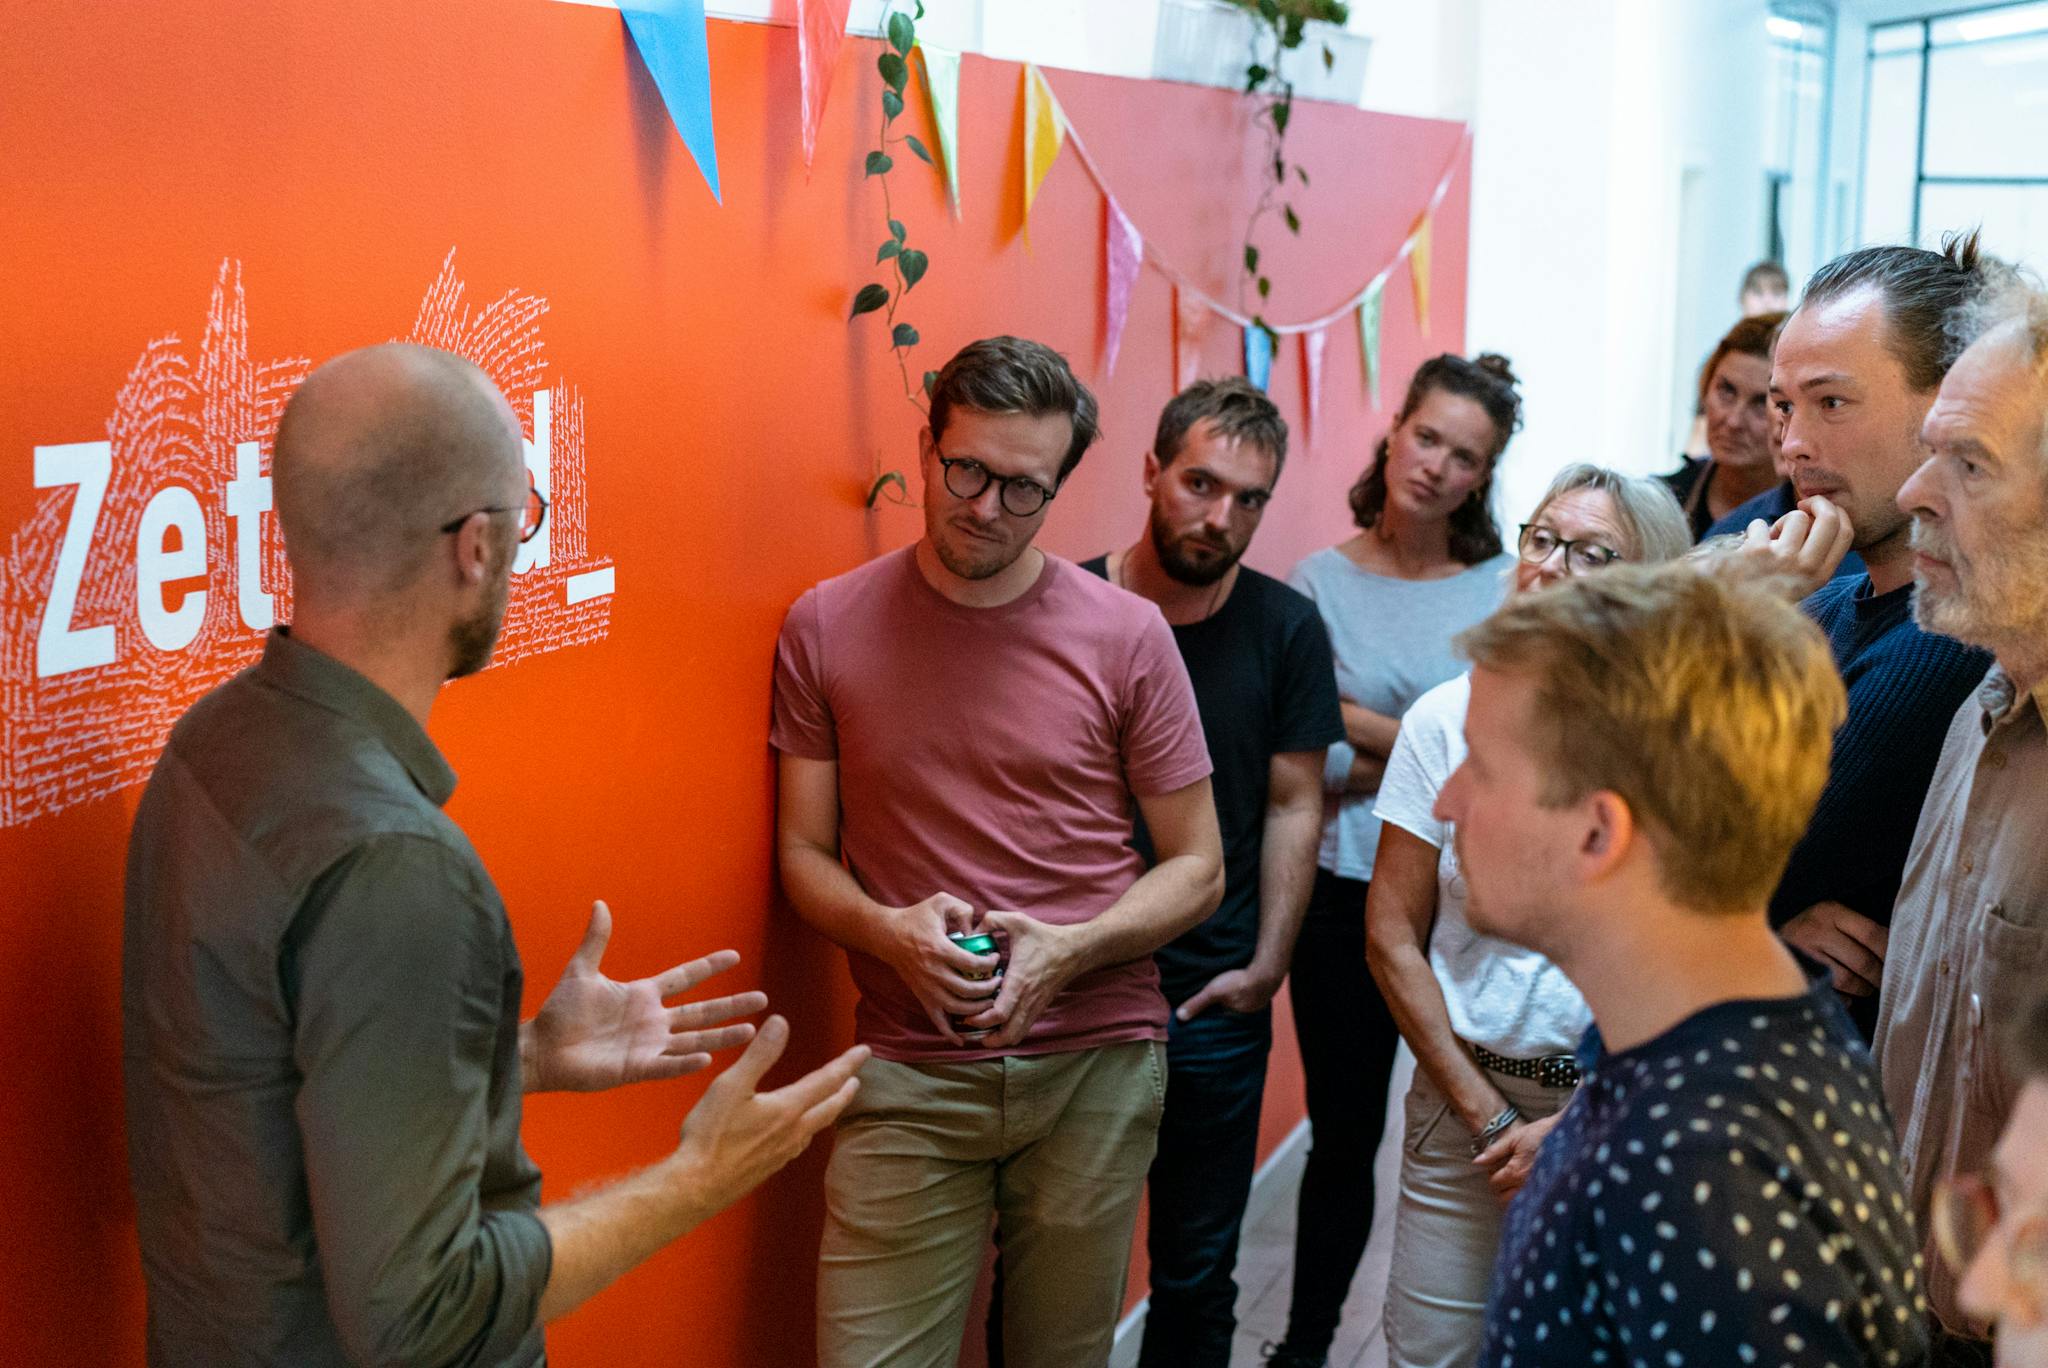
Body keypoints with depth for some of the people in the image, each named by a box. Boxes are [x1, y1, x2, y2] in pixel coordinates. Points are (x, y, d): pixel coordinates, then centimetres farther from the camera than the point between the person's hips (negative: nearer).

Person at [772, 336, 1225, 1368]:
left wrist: (1067, 951, -13)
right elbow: (803, 854, 6)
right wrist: (890, 932, -14)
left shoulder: (1126, 636, -1)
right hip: (908, 1076, 0)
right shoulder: (827, 627, 2)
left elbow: (1196, 868, 4)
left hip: (1097, 1062, 0)